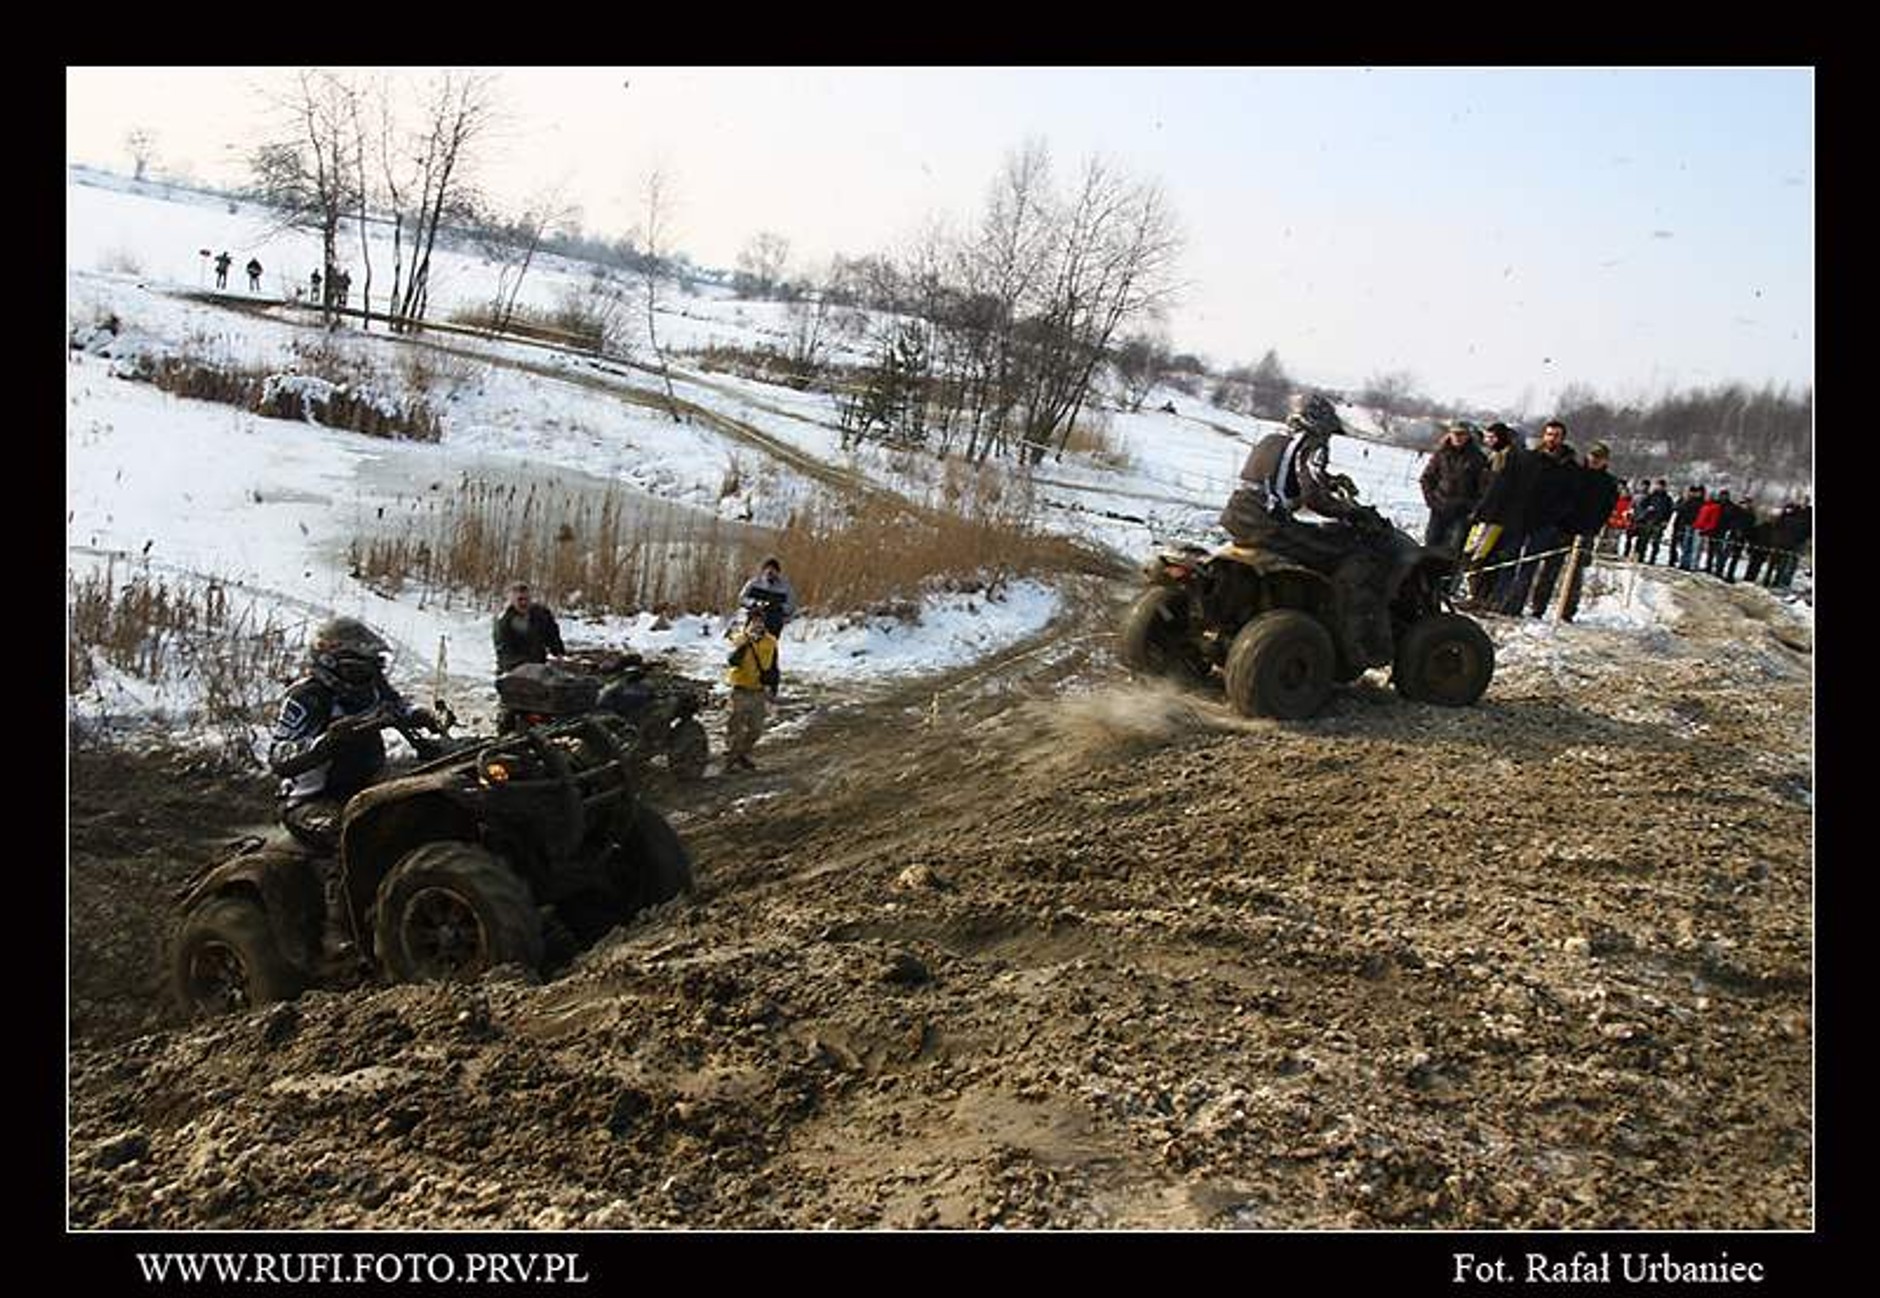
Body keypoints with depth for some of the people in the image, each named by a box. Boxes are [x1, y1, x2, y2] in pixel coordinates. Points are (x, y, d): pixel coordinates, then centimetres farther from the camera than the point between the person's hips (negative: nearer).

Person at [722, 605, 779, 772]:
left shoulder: (770, 642, 3)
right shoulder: (740, 639, -10)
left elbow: (773, 669, 13)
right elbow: (732, 660, -27)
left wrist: (773, 689, 9)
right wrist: (744, 644, -37)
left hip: (759, 691, 5)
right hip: (741, 690, -5)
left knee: (756, 728, 10)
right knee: (736, 727, -2)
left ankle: (743, 755, 28)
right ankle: (730, 759, 10)